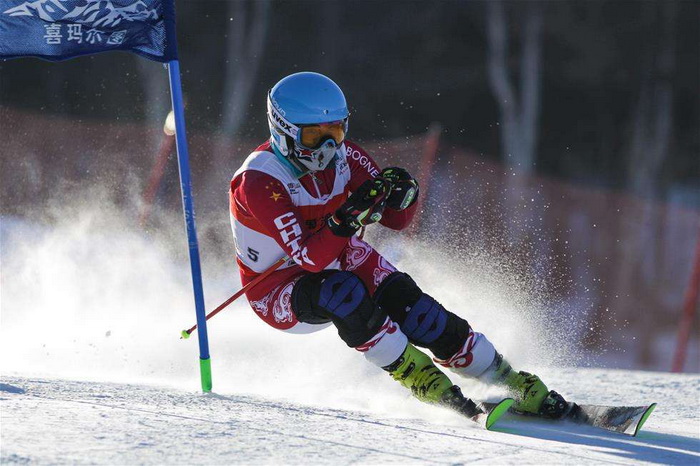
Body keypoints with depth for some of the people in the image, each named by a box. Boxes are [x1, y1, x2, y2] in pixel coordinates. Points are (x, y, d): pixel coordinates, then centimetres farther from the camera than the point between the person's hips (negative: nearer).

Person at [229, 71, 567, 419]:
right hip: (279, 291, -5)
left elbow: (396, 220, -3)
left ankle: (519, 387, -9)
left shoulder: (343, 156, -11)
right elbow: (311, 259, -33)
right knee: (343, 293, -36)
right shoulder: (258, 183, -28)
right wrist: (349, 215, -47)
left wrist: (402, 194, -25)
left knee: (410, 307, -17)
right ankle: (416, 374, -21)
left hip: (340, 260, 5)